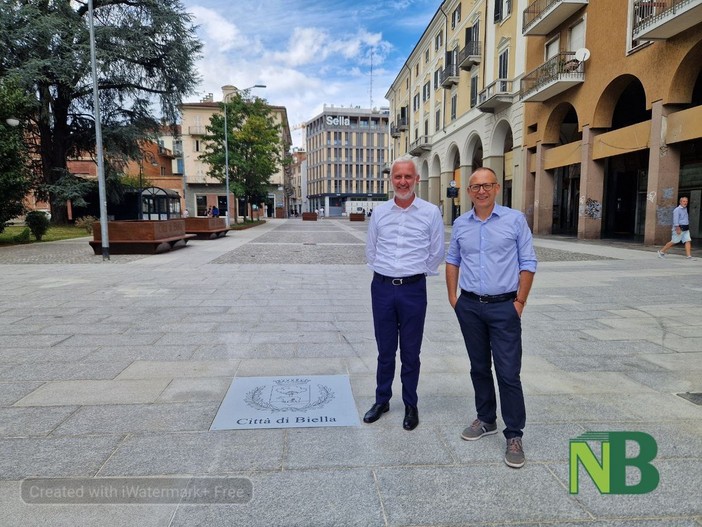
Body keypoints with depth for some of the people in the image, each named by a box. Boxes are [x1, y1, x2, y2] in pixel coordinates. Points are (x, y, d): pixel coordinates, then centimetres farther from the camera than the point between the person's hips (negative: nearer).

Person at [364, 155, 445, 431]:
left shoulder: (430, 212, -2)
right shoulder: (379, 212, 5)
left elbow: (437, 253, 5)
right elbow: (370, 250, 15)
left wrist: (415, 274, 9)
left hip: (413, 289, -2)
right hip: (382, 287, 2)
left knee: (410, 352, 8)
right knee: (385, 350, 13)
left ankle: (411, 406, 25)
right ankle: (382, 400, 29)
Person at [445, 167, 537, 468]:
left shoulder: (515, 220, -4)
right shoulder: (460, 224, 6)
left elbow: (528, 263, -3)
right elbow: (452, 261, 14)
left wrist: (520, 301, -6)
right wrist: (453, 297, 7)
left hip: (503, 307, -3)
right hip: (469, 307, 4)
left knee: (508, 372, -2)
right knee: (479, 368, 15)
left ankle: (514, 435, 11)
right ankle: (486, 420, 31)